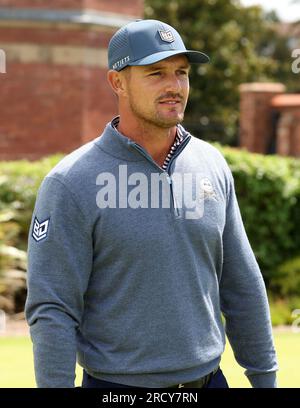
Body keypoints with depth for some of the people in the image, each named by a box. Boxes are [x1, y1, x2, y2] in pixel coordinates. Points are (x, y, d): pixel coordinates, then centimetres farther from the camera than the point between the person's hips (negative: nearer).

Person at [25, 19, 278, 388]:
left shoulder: (212, 165, 6)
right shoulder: (71, 185, -11)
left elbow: (242, 286, 11)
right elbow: (51, 311, -13)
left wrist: (265, 379, 11)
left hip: (208, 377, 5)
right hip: (119, 385, -5)